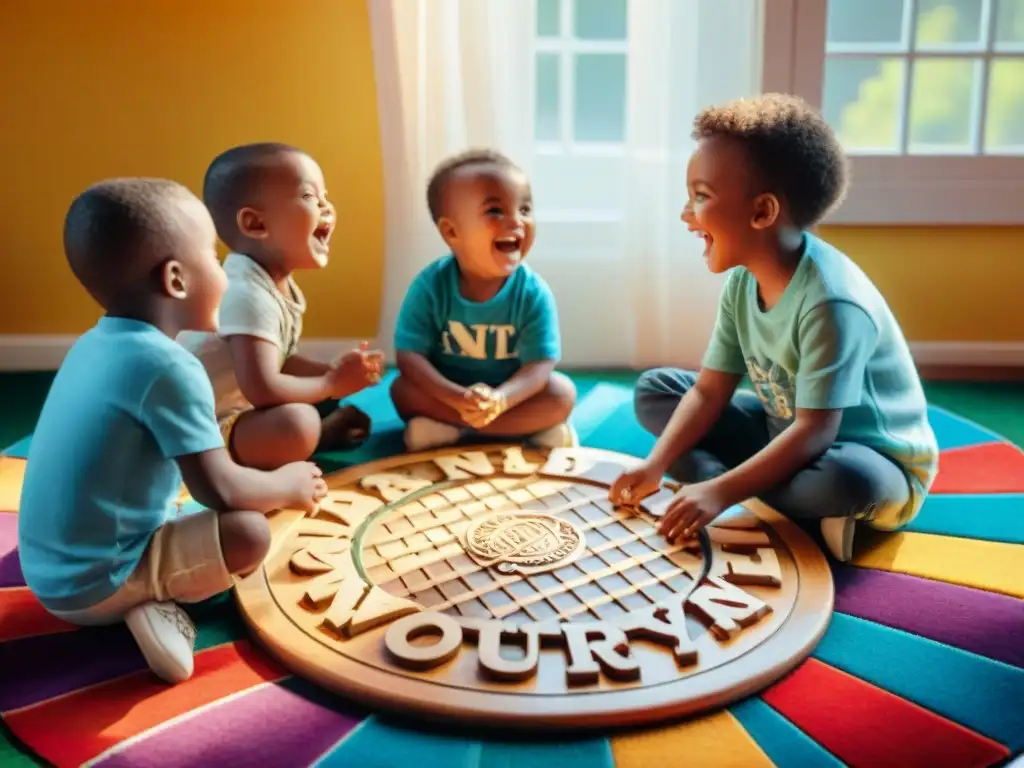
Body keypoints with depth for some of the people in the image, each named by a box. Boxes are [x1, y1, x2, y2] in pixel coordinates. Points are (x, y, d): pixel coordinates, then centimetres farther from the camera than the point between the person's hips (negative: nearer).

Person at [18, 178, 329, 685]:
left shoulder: (95, 344, 6)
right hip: (95, 584, -9)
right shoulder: (168, 367, -22)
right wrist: (286, 486, -2)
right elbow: (218, 489, -22)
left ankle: (155, 595, 4)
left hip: (51, 571, 9)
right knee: (250, 533, -16)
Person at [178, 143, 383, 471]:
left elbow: (281, 361, 12)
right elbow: (262, 389, -34)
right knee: (296, 424, -33)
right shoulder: (248, 295, -27)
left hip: (232, 412, 10)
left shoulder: (279, 285, 4)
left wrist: (335, 372, -5)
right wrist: (332, 383, -19)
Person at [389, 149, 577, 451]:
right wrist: (459, 399, -36)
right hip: (449, 393, 0)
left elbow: (539, 364, -20)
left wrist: (499, 400, -41)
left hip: (510, 394, 0)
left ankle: (450, 430, -21)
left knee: (562, 392, -24)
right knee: (403, 390, -26)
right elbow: (409, 356, -20)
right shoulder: (430, 285, -18)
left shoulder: (534, 293, -18)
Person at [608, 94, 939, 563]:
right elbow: (710, 390, -4)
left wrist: (722, 491, -34)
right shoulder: (742, 280, -7)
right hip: (787, 435, 8)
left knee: (845, 480, -43)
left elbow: (815, 433, -31)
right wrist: (655, 466, -15)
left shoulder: (830, 302, -31)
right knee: (654, 389, 1)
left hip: (874, 461, -7)